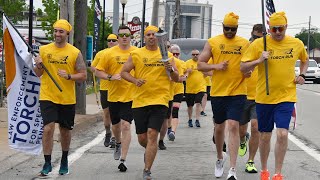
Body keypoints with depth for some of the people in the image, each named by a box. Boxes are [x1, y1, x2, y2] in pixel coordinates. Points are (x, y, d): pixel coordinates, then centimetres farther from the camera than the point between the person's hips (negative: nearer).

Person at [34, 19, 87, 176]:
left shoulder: (75, 53, -3)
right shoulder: (44, 50, 2)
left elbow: (83, 76, -3)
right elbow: (38, 74, 10)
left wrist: (69, 76, -20)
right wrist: (39, 65, -12)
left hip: (67, 99, 0)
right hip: (48, 97, 0)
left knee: (65, 131, 13)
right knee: (48, 128, -13)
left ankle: (64, 160, 34)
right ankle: (47, 164, -4)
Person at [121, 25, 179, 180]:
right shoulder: (136, 54, 6)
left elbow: (176, 79, 11)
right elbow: (124, 72, 8)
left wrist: (171, 70, -11)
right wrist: (135, 80, -10)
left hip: (160, 100, -1)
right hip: (140, 101, 1)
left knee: (152, 135, -13)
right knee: (142, 138, 8)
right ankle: (150, 152, 43)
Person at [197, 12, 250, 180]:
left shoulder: (245, 43, 6)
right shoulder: (212, 42, 3)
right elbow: (200, 65, 4)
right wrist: (216, 66, -13)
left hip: (237, 92, -1)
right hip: (218, 92, 1)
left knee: (233, 126, -12)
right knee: (219, 127, 13)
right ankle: (220, 158, 39)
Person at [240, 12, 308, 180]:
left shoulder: (297, 44, 2)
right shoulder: (258, 44, -6)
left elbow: (305, 60, 24)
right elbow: (243, 68, -4)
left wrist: (302, 75, 7)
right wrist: (259, 61, -20)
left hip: (286, 97, 0)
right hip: (264, 97, 0)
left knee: (282, 134, -13)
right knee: (265, 136, 9)